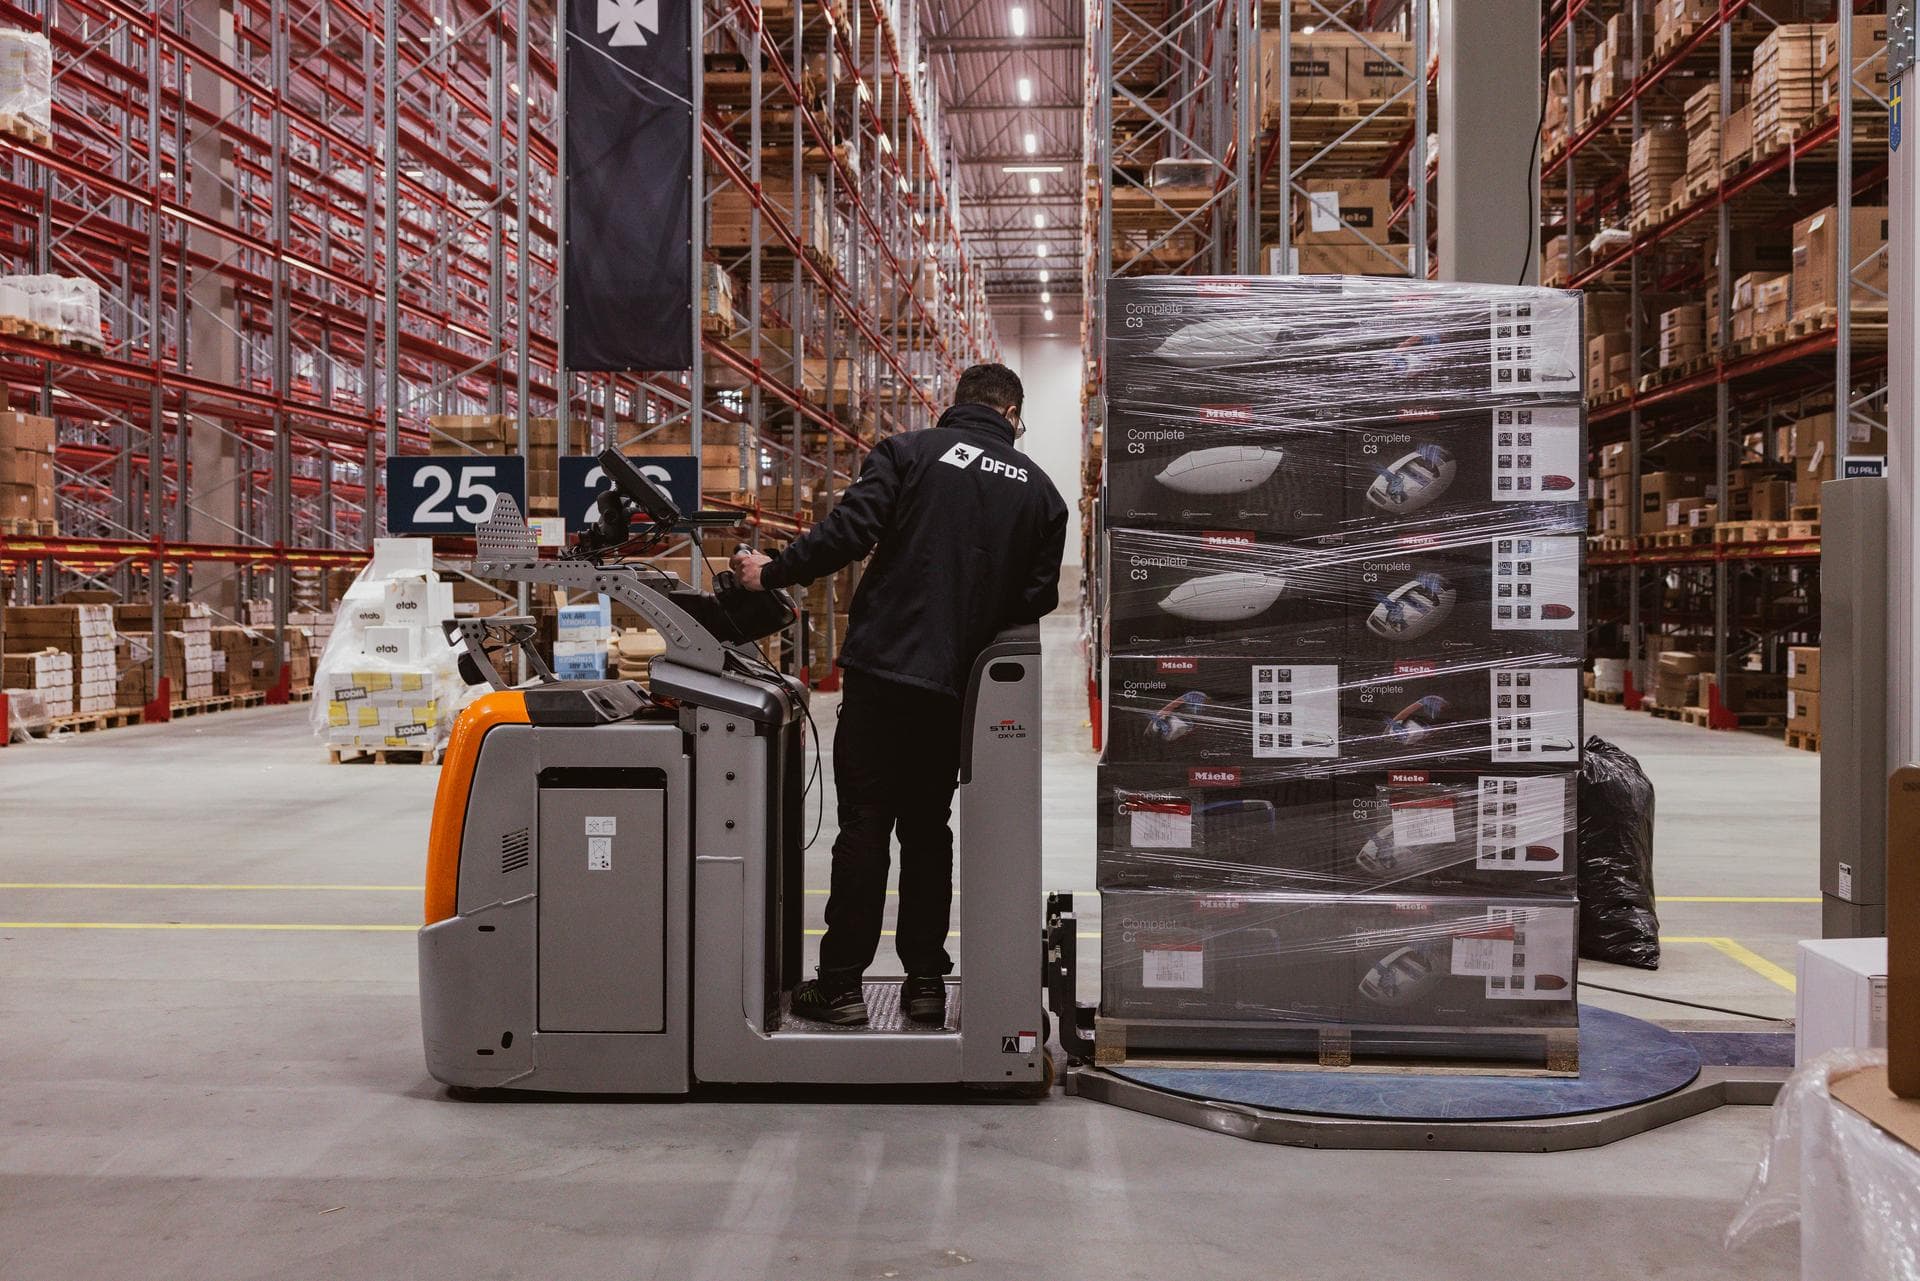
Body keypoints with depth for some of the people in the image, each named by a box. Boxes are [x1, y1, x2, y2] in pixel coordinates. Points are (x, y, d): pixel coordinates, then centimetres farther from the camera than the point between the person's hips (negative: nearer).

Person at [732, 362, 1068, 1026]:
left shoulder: (909, 451, -1)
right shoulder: (1040, 490, 9)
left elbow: (849, 531, -13)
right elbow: (1039, 598, 8)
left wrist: (773, 572, -2)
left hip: (884, 666, -3)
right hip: (955, 686, 3)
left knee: (864, 826, 1)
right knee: (927, 828, 14)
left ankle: (841, 983, 5)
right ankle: (926, 981, 16)